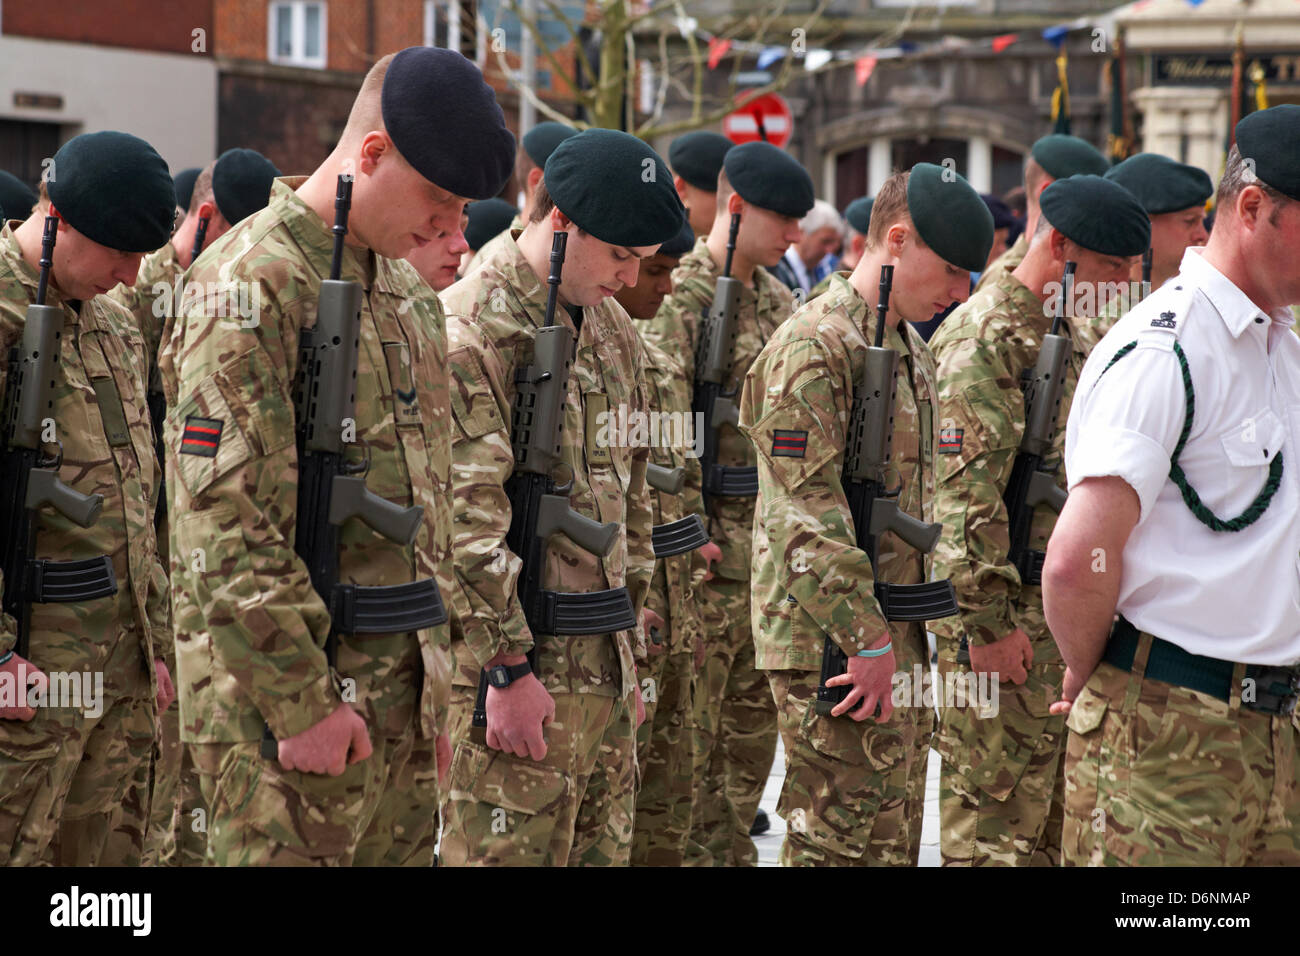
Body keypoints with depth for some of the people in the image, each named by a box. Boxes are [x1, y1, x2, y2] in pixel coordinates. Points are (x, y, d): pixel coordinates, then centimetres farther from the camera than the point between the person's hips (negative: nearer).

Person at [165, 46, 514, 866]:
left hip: (400, 686, 8)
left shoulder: (409, 292, 14)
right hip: (291, 685, -8)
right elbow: (223, 520, -20)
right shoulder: (253, 283, -13)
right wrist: (300, 701, -19)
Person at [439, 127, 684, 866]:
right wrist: (508, 668, -19)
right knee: (509, 853, -5)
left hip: (605, 667, 8)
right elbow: (467, 515, -18)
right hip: (521, 674, -8)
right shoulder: (470, 329, -13)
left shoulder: (614, 332, 15)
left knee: (604, 850, 12)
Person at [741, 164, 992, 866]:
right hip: (836, 647, -9)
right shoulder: (812, 347, -15)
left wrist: (911, 634, 19)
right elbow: (807, 514, -21)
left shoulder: (911, 349, 16)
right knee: (851, 842, -6)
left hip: (899, 643, 9)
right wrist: (867, 640, -20)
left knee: (896, 837, 14)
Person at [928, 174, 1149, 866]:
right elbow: (965, 489, -22)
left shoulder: (1066, 333, 16)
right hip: (1008, 614, -10)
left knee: (1053, 815, 16)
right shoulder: (984, 335, -15)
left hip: (1067, 614, 10)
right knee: (996, 817, -5)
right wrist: (988, 621, -23)